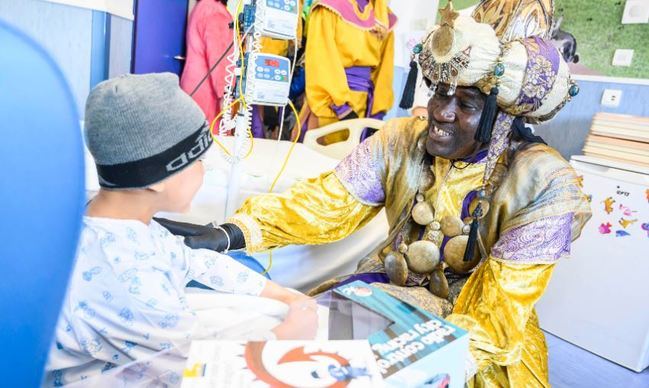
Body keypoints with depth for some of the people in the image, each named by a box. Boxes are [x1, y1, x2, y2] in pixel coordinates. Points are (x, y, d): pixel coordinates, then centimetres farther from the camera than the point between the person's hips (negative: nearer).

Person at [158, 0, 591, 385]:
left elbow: (500, 310, -22)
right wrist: (232, 232, -28)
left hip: (479, 342, -3)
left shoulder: (543, 186, -19)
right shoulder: (401, 140, -9)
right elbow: (326, 202, -14)